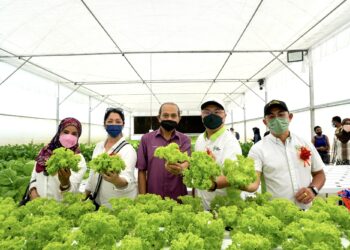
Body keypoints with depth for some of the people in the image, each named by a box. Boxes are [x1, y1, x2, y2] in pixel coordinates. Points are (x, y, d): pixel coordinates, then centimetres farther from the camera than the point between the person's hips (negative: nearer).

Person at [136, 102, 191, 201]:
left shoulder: (185, 139, 1)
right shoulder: (146, 139, 0)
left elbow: (186, 161, -15)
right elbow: (142, 170, 0)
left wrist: (181, 168, -38)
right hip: (152, 199, 0)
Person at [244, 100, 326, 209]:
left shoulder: (305, 144, 4)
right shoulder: (258, 149, -9)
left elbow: (319, 173, 13)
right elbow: (254, 183, -19)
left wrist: (313, 189, -6)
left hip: (306, 210, 3)